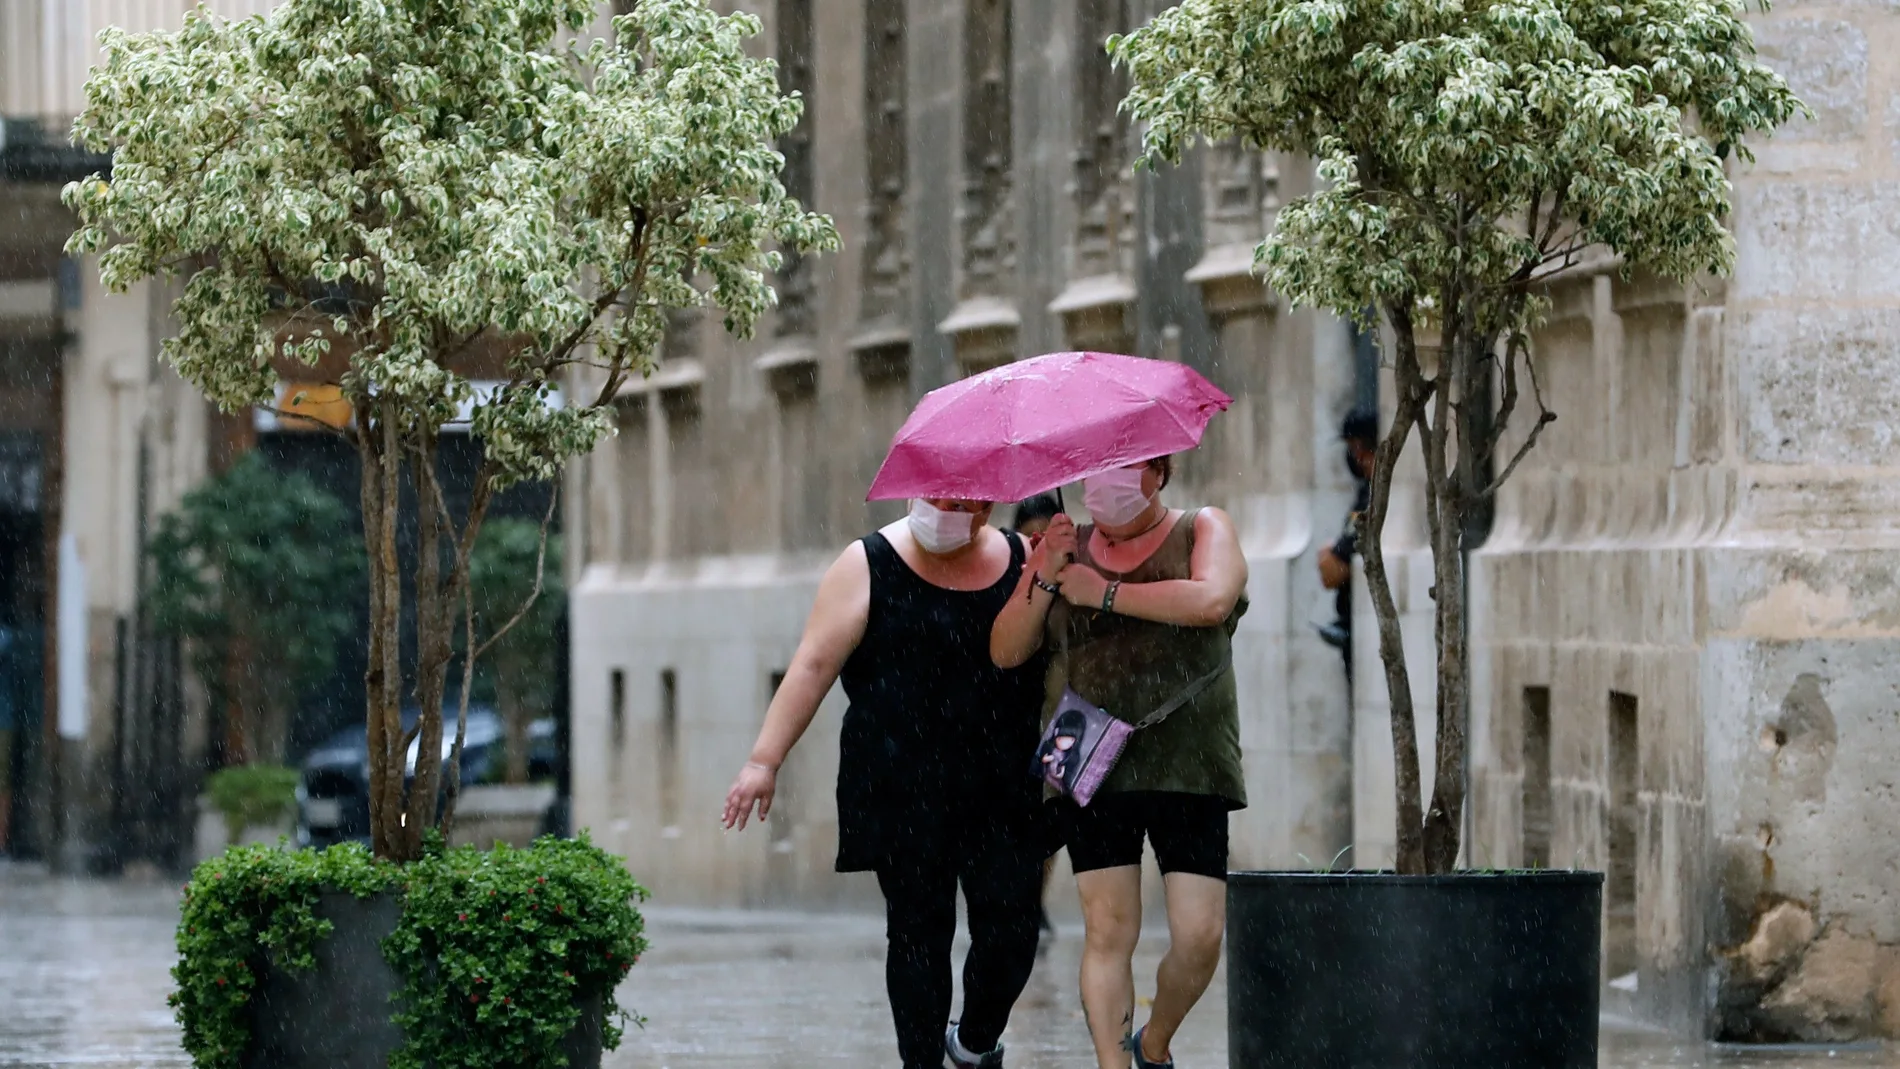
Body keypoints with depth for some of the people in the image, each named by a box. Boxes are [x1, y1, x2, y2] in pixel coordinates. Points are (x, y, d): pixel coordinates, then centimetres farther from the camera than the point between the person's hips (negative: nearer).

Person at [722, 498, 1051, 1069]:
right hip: (902, 794, -3)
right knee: (918, 930, 0)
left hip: (1002, 792, 3)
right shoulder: (870, 565, -2)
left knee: (1011, 927, -1)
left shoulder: (1020, 561, 7)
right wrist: (765, 761, -12)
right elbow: (814, 664, -7)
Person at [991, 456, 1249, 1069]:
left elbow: (1211, 601, -15)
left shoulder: (1203, 530, 8)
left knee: (1201, 933, -7)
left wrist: (1104, 593, -11)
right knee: (1108, 929, -8)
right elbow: (1006, 652, 10)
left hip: (1187, 768, -2)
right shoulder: (1065, 549, 15)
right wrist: (1044, 581, -6)